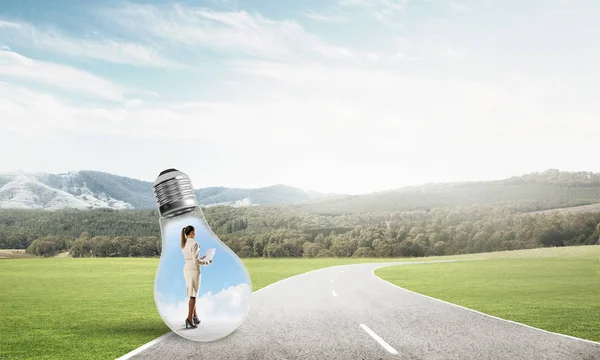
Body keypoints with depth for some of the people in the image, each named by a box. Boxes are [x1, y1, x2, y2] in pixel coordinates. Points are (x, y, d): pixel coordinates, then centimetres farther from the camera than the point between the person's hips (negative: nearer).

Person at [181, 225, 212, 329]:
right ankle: (190, 319, -10)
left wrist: (201, 258, 23)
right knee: (193, 295, -5)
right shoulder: (194, 243, -17)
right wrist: (207, 262, -5)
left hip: (186, 269, 8)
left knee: (192, 294, 18)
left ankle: (195, 316, 25)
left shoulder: (184, 244, 10)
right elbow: (196, 261, -20)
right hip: (194, 270, -8)